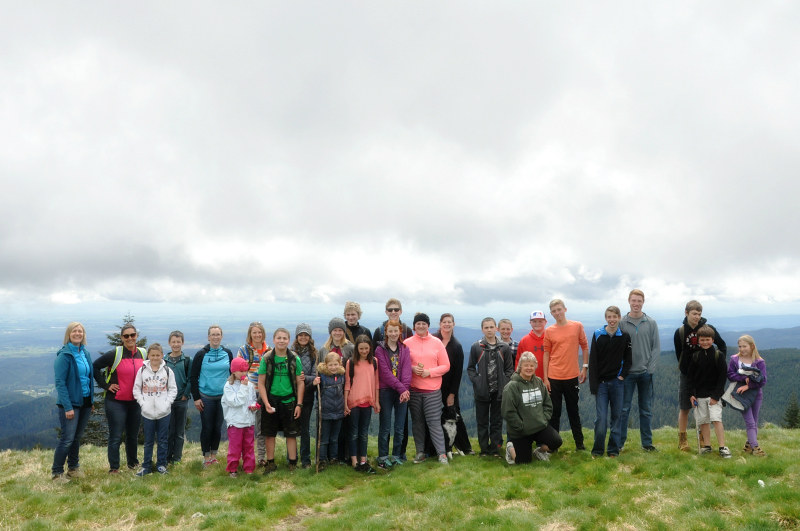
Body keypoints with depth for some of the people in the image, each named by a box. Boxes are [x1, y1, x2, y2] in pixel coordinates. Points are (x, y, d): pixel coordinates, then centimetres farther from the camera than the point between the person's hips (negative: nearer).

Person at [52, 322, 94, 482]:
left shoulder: (85, 353, 9)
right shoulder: (64, 355, -12)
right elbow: (60, 382, -15)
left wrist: (91, 401, 11)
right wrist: (67, 407, -19)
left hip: (85, 402, 6)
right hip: (70, 403, -6)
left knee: (77, 437, 14)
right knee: (67, 439, -4)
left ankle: (73, 468, 26)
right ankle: (57, 473, 10)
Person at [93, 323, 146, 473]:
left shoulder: (144, 354, 4)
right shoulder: (114, 354, -11)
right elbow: (95, 367, -6)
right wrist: (106, 385, -10)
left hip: (135, 401, 4)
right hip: (116, 401, -4)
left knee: (133, 435, 16)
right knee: (115, 437, -1)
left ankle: (133, 463, 32)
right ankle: (113, 468, 10)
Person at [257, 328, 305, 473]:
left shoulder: (294, 359, -2)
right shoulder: (267, 359, -3)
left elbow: (300, 382, 1)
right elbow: (261, 383, -2)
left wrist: (299, 404, -3)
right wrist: (266, 403, -10)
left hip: (289, 401, 0)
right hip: (271, 400, 0)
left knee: (291, 434, 6)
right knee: (270, 434, 9)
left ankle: (293, 464, 17)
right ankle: (271, 463, 23)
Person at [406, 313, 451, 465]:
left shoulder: (437, 342, 3)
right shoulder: (407, 343, 4)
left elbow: (446, 366, 3)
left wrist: (430, 372, -11)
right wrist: (412, 368, -12)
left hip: (433, 390, -1)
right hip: (413, 389, 1)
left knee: (434, 422, -3)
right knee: (417, 421, 9)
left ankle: (442, 454, 4)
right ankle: (420, 452, 20)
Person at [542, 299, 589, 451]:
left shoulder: (577, 326, 1)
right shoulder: (549, 331, 0)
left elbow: (585, 347, 8)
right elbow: (546, 354, 3)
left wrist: (585, 367, 0)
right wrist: (545, 378, 0)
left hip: (572, 376, 0)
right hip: (554, 378, 0)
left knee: (573, 411, 12)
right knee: (554, 412, 5)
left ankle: (579, 443, 22)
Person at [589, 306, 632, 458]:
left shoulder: (625, 336, 3)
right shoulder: (597, 335, 0)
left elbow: (628, 359, 8)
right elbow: (592, 361, -2)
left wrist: (622, 376, -5)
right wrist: (593, 384, -7)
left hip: (617, 382, 1)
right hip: (601, 383, -1)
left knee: (616, 416, 7)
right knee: (601, 418, -5)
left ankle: (614, 449, 17)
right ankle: (597, 449, 9)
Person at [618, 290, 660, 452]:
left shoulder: (651, 323, 3)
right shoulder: (622, 323, -1)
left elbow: (656, 347, 3)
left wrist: (650, 367, -6)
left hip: (645, 373, 2)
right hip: (627, 373, -1)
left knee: (646, 410, 9)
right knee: (624, 409, 2)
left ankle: (647, 443, 19)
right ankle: (620, 442, 10)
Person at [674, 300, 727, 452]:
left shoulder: (708, 329, -4)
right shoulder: (680, 332, -4)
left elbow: (722, 346, 9)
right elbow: (680, 356, 2)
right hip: (687, 374, -1)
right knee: (684, 408, 3)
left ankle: (703, 439, 17)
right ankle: (682, 440, 12)